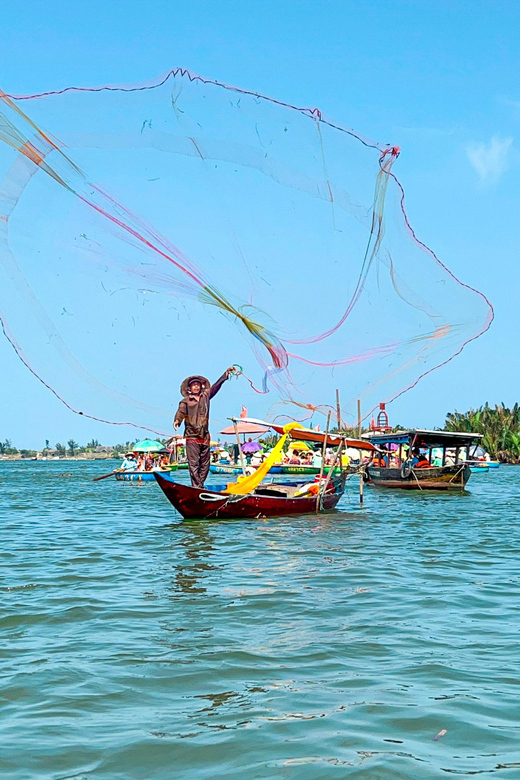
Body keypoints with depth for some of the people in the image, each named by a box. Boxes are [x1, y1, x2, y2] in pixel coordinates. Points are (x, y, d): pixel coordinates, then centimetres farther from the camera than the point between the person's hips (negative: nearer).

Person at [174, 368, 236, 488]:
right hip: (191, 436, -4)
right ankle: (196, 487, -9)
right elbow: (181, 411, -8)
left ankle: (201, 485, 12)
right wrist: (177, 420, -29)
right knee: (193, 463, -8)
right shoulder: (186, 401, 6)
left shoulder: (206, 396, 16)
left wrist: (227, 373, 9)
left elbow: (216, 386, 15)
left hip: (205, 436, 4)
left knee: (205, 463, 5)